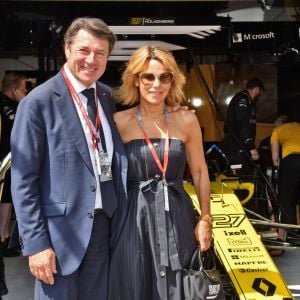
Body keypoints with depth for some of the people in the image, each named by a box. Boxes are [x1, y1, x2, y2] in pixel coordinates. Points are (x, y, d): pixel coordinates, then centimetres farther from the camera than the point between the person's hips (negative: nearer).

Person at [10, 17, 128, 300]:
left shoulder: (106, 96, 8)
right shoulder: (39, 102, -11)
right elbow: (23, 180, -11)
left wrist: (120, 217, 7)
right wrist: (36, 243, -15)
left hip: (105, 225, 6)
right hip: (61, 229, -6)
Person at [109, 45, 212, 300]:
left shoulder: (186, 121, 1)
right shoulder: (120, 122, -4)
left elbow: (199, 172, 9)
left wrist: (205, 219, 6)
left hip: (177, 218, 2)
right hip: (135, 220, -1)